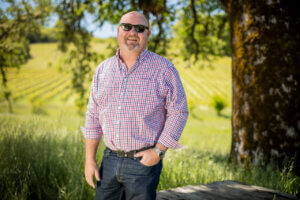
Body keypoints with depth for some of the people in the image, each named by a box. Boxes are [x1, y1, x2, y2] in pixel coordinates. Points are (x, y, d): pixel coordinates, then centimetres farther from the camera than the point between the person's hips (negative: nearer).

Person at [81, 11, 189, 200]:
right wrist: (90, 159, 5)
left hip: (144, 162, -4)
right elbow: (93, 116, 9)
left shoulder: (163, 68, -5)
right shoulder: (103, 69, 7)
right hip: (110, 161, 4)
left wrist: (158, 151, -13)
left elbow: (179, 112, -6)